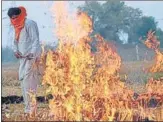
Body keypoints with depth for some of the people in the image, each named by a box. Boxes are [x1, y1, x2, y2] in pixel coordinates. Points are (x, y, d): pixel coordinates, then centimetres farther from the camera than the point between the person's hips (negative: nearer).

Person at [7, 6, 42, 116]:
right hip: (23, 57, 9)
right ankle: (29, 107, 12)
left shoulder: (30, 24, -10)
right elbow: (15, 41, 21)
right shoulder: (15, 26, 15)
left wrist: (32, 53, -26)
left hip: (32, 56, -9)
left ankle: (30, 108, -15)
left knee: (28, 80, -15)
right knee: (23, 80, 6)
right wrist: (15, 51, 1)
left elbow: (36, 40, -15)